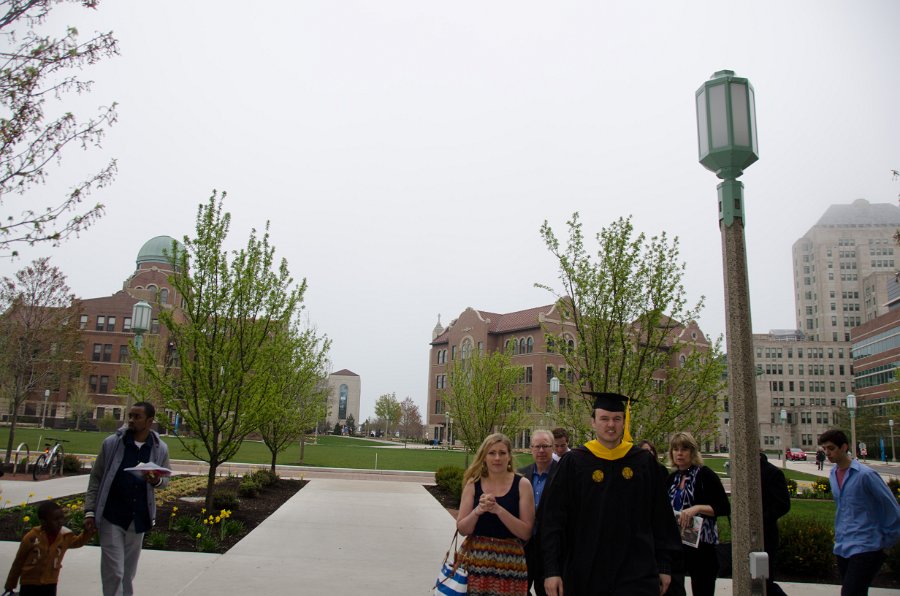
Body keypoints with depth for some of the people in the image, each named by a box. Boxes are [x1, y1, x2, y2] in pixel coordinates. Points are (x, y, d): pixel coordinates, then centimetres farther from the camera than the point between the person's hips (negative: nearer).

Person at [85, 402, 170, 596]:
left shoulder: (160, 449, -2)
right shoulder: (111, 443, -6)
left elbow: (165, 479, 8)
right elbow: (95, 478, 0)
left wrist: (156, 481, -16)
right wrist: (90, 511, -5)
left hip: (138, 519, 2)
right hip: (112, 517, -2)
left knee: (128, 572, 15)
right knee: (113, 571, -4)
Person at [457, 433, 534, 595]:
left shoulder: (522, 484, -5)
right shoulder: (473, 484, 0)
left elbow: (526, 533, -10)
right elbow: (462, 529, -1)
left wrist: (498, 510, -20)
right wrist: (477, 511, -19)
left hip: (509, 563, -1)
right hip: (475, 561, 1)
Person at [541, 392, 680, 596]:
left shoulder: (644, 462, 2)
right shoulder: (573, 463, -3)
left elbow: (661, 517, 7)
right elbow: (552, 519, -5)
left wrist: (664, 566, 6)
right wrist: (551, 570, -9)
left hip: (637, 573, 1)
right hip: (585, 575, 0)